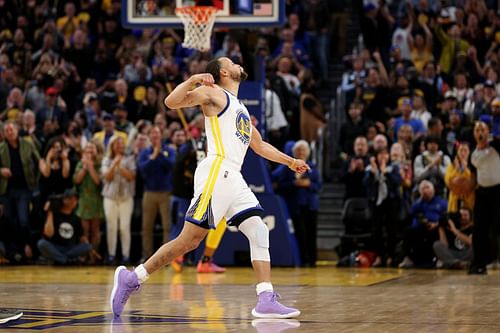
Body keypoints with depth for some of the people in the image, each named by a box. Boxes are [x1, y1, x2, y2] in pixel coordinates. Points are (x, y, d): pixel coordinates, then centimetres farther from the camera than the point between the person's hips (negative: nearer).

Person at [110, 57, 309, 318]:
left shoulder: (242, 110, 28)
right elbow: (171, 102, -8)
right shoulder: (214, 94, 4)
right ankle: (131, 279, -3)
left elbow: (259, 145, 39)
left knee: (259, 233, -4)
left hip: (234, 180, 8)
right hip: (216, 173, -8)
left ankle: (267, 300, -8)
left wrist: (290, 161, 36)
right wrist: (193, 80, -19)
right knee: (188, 240, -11)